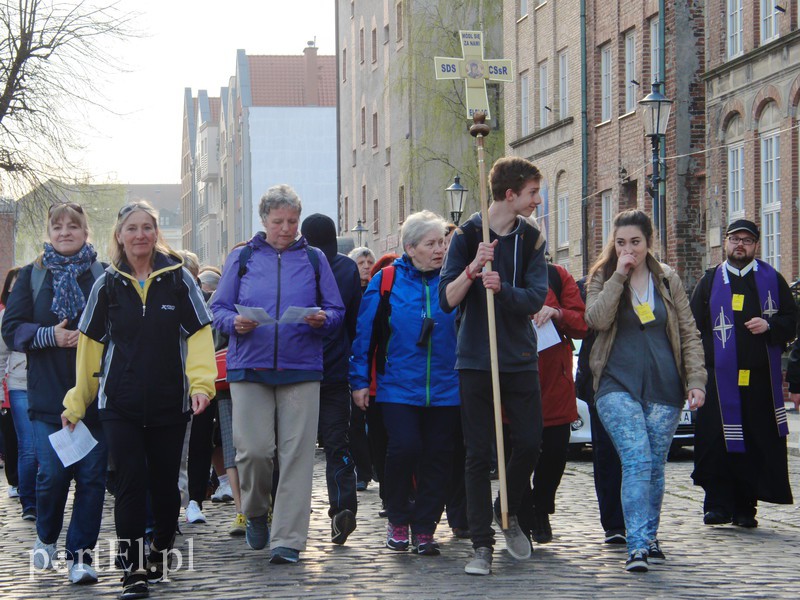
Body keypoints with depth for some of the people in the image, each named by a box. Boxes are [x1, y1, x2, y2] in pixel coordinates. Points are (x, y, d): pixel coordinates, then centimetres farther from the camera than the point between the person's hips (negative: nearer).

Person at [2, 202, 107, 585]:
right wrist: (50, 336, -13)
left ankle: (80, 553, 5)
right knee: (52, 473, -7)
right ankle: (46, 536, 20)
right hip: (48, 393, 0)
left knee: (91, 475, -4)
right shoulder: (32, 276, 10)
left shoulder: (103, 276, 8)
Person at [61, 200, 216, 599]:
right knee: (131, 481, -7)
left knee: (164, 483, 8)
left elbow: (198, 336, -2)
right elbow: (90, 346, 8)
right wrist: (77, 401, 6)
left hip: (169, 403, 0)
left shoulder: (178, 279, 2)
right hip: (119, 404, 0)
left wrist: (201, 383, -16)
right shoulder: (107, 285, 5)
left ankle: (160, 554, 27)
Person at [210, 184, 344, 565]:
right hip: (249, 367, 0)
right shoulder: (241, 258, 11)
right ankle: (256, 512, 21)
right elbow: (217, 309, 9)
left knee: (296, 454, -5)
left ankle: (287, 540, -1)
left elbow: (336, 311, 11)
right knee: (253, 449, -9)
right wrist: (234, 322, -13)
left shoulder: (314, 259, 12)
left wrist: (323, 319, -12)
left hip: (301, 369, 0)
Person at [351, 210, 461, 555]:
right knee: (405, 446, -15)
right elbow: (366, 332, 2)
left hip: (445, 389, 2)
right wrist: (360, 381, 0)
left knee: (437, 457, 2)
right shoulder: (387, 281, 0)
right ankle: (397, 520, 7)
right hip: (398, 387, -2)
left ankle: (424, 529, 13)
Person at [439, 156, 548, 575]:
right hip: (476, 361, -2)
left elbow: (535, 298, -7)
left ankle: (510, 515, 25)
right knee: (478, 454, -2)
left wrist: (501, 288, -25)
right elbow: (447, 300, -8)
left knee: (529, 442, -2)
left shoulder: (531, 239, 5)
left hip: (520, 359, 3)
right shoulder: (468, 235, -3)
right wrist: (472, 269, -24)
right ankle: (482, 544, 3)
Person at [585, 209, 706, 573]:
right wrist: (619, 275, -13)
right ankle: (637, 547, -22)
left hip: (664, 388, 2)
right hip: (618, 384, -2)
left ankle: (650, 537, 22)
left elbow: (689, 334, 11)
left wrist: (696, 380, 2)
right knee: (637, 461, -17)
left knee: (655, 466, 6)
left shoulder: (667, 280, 11)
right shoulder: (602, 277, 7)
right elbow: (596, 319, -12)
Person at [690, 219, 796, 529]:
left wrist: (770, 326, -10)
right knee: (716, 443, -7)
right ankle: (718, 503, -1)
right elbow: (694, 326, 7)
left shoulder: (771, 280, 11)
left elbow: (791, 317, 11)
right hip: (720, 377, -1)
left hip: (759, 377, 1)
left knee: (758, 444, 2)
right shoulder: (710, 281, 10)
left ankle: (745, 508, 9)